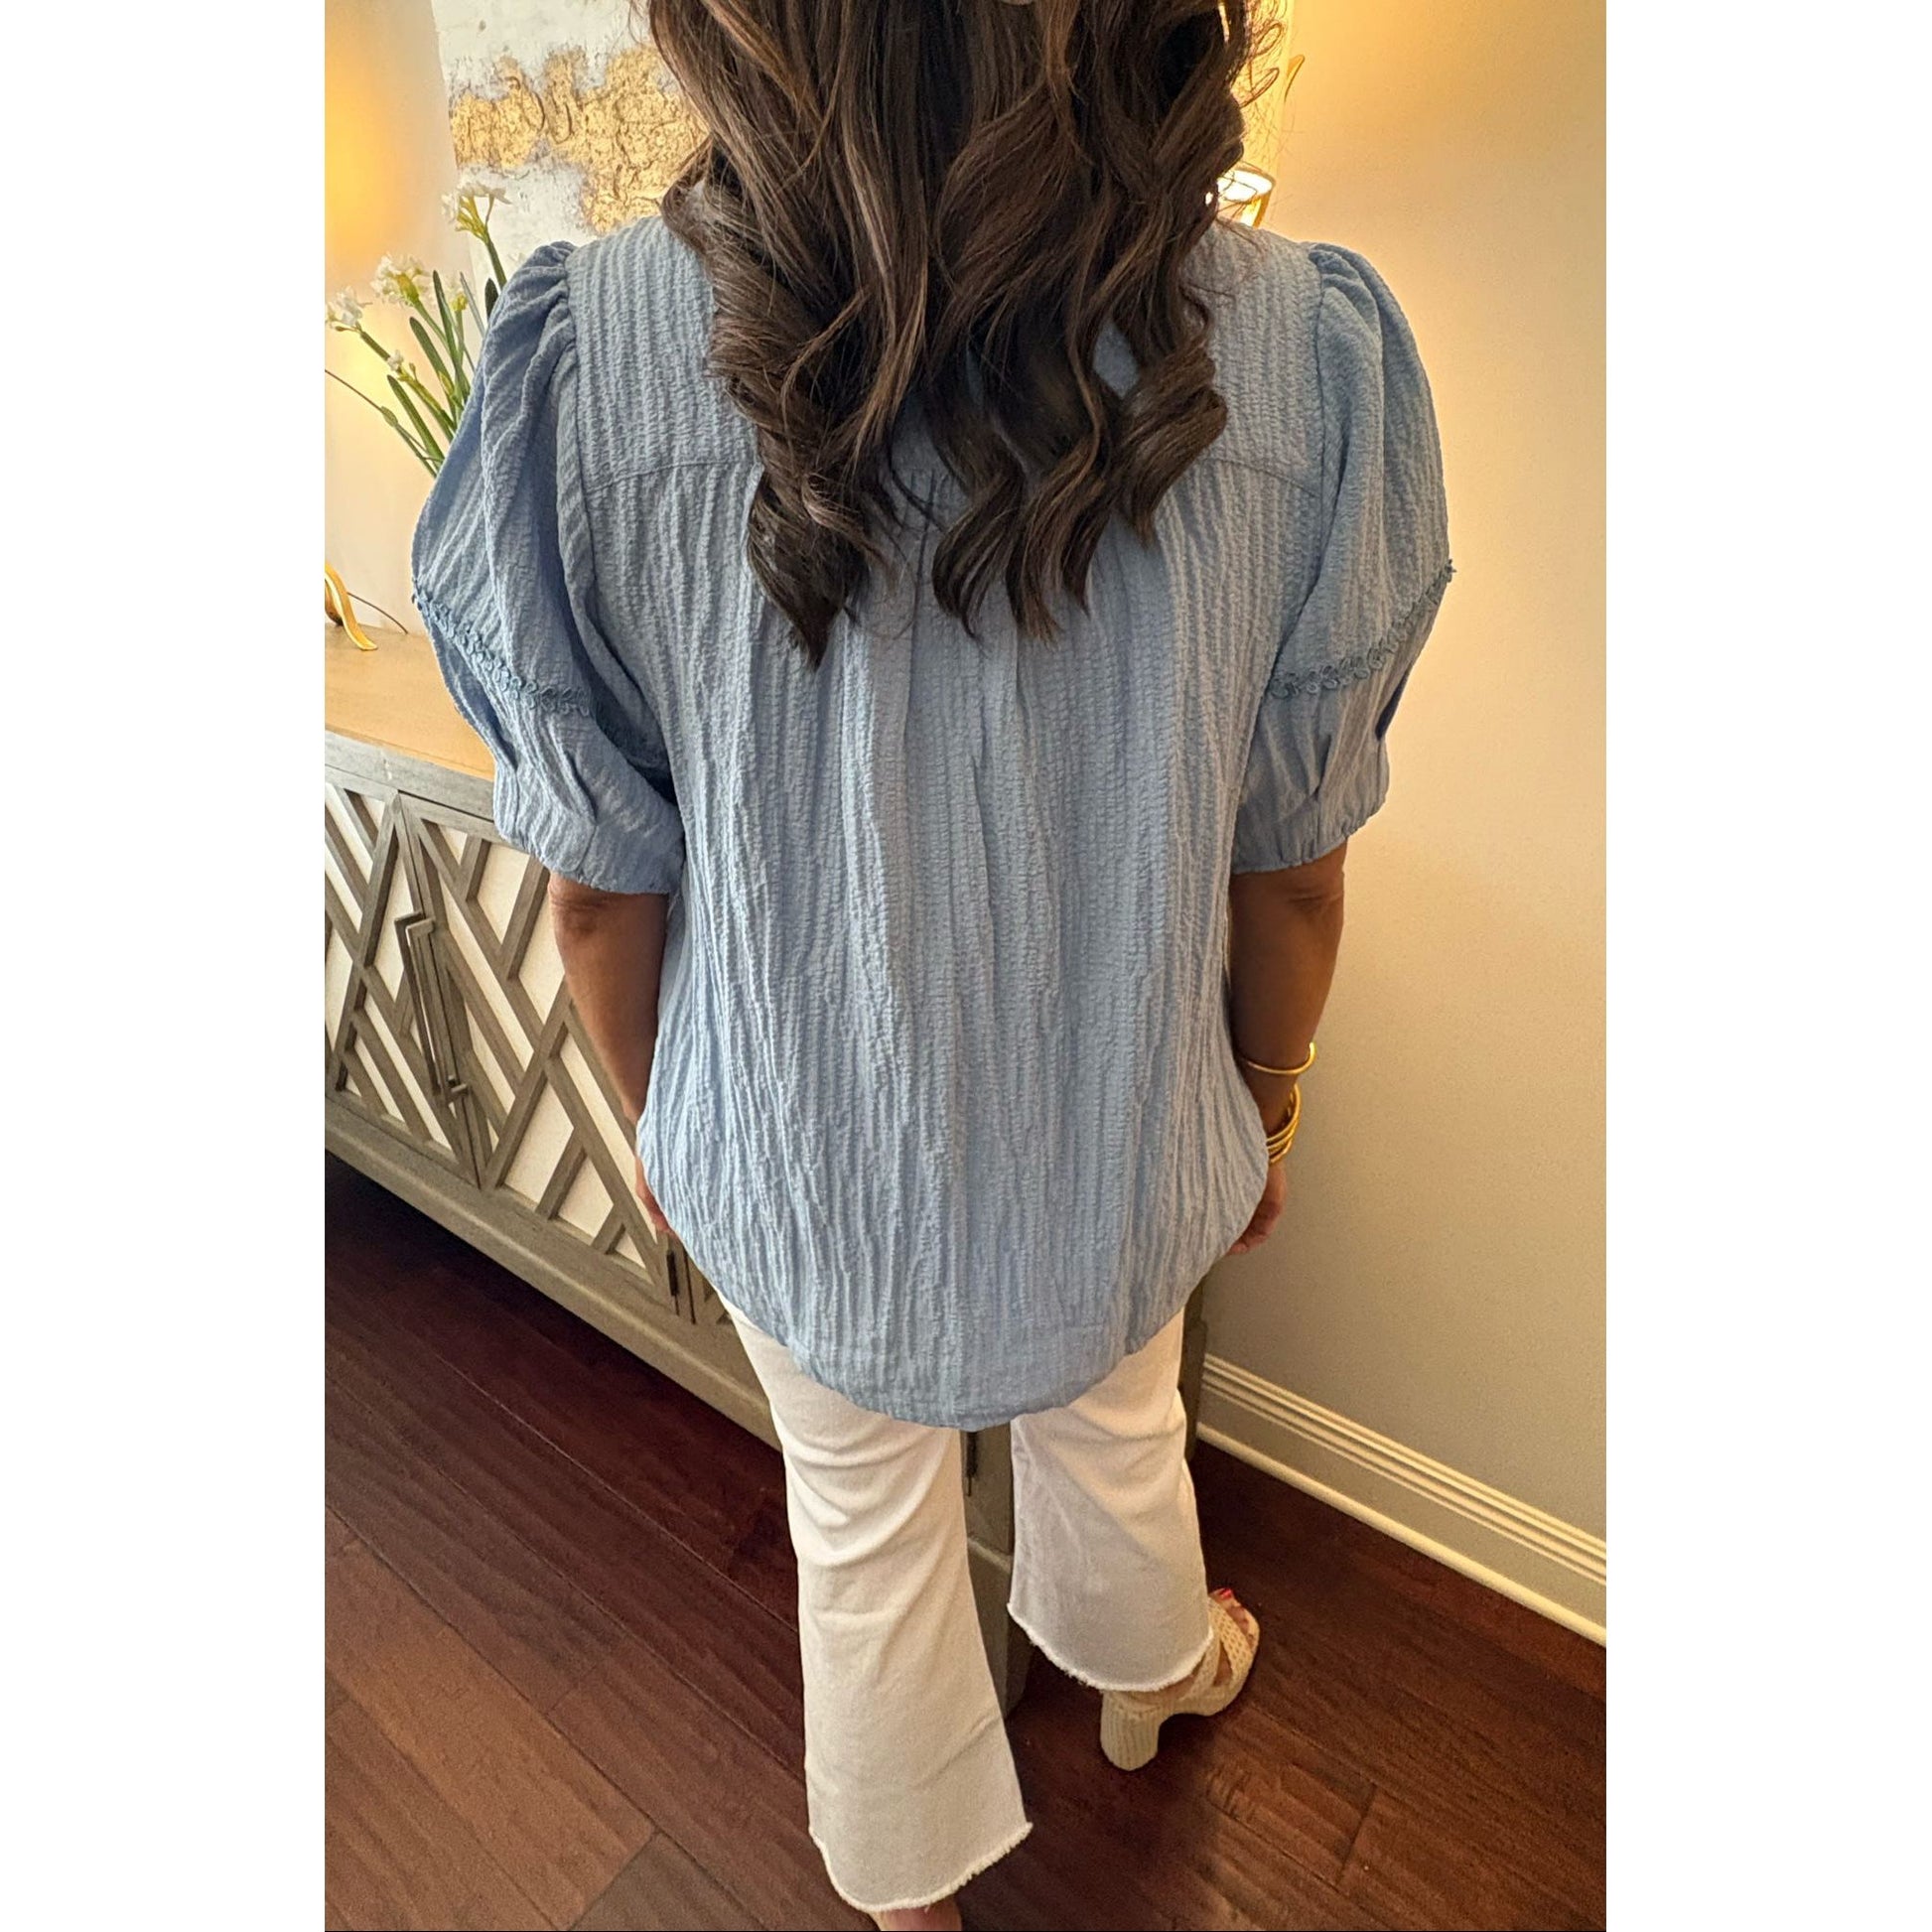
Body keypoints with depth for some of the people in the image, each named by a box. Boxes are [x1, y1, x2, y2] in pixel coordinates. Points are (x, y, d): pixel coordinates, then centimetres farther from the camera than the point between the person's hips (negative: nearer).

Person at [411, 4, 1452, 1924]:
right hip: (1125, 1144, 1)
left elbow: (600, 883, -12)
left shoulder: (587, 349, -21)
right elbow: (1289, 865, -10)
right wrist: (1267, 1095, 9)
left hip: (799, 1161, 1)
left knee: (863, 1521, 29)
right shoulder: (1307, 352, -19)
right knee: (1114, 1434, 33)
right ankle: (1150, 1673, 70)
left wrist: (658, 1120, 7)